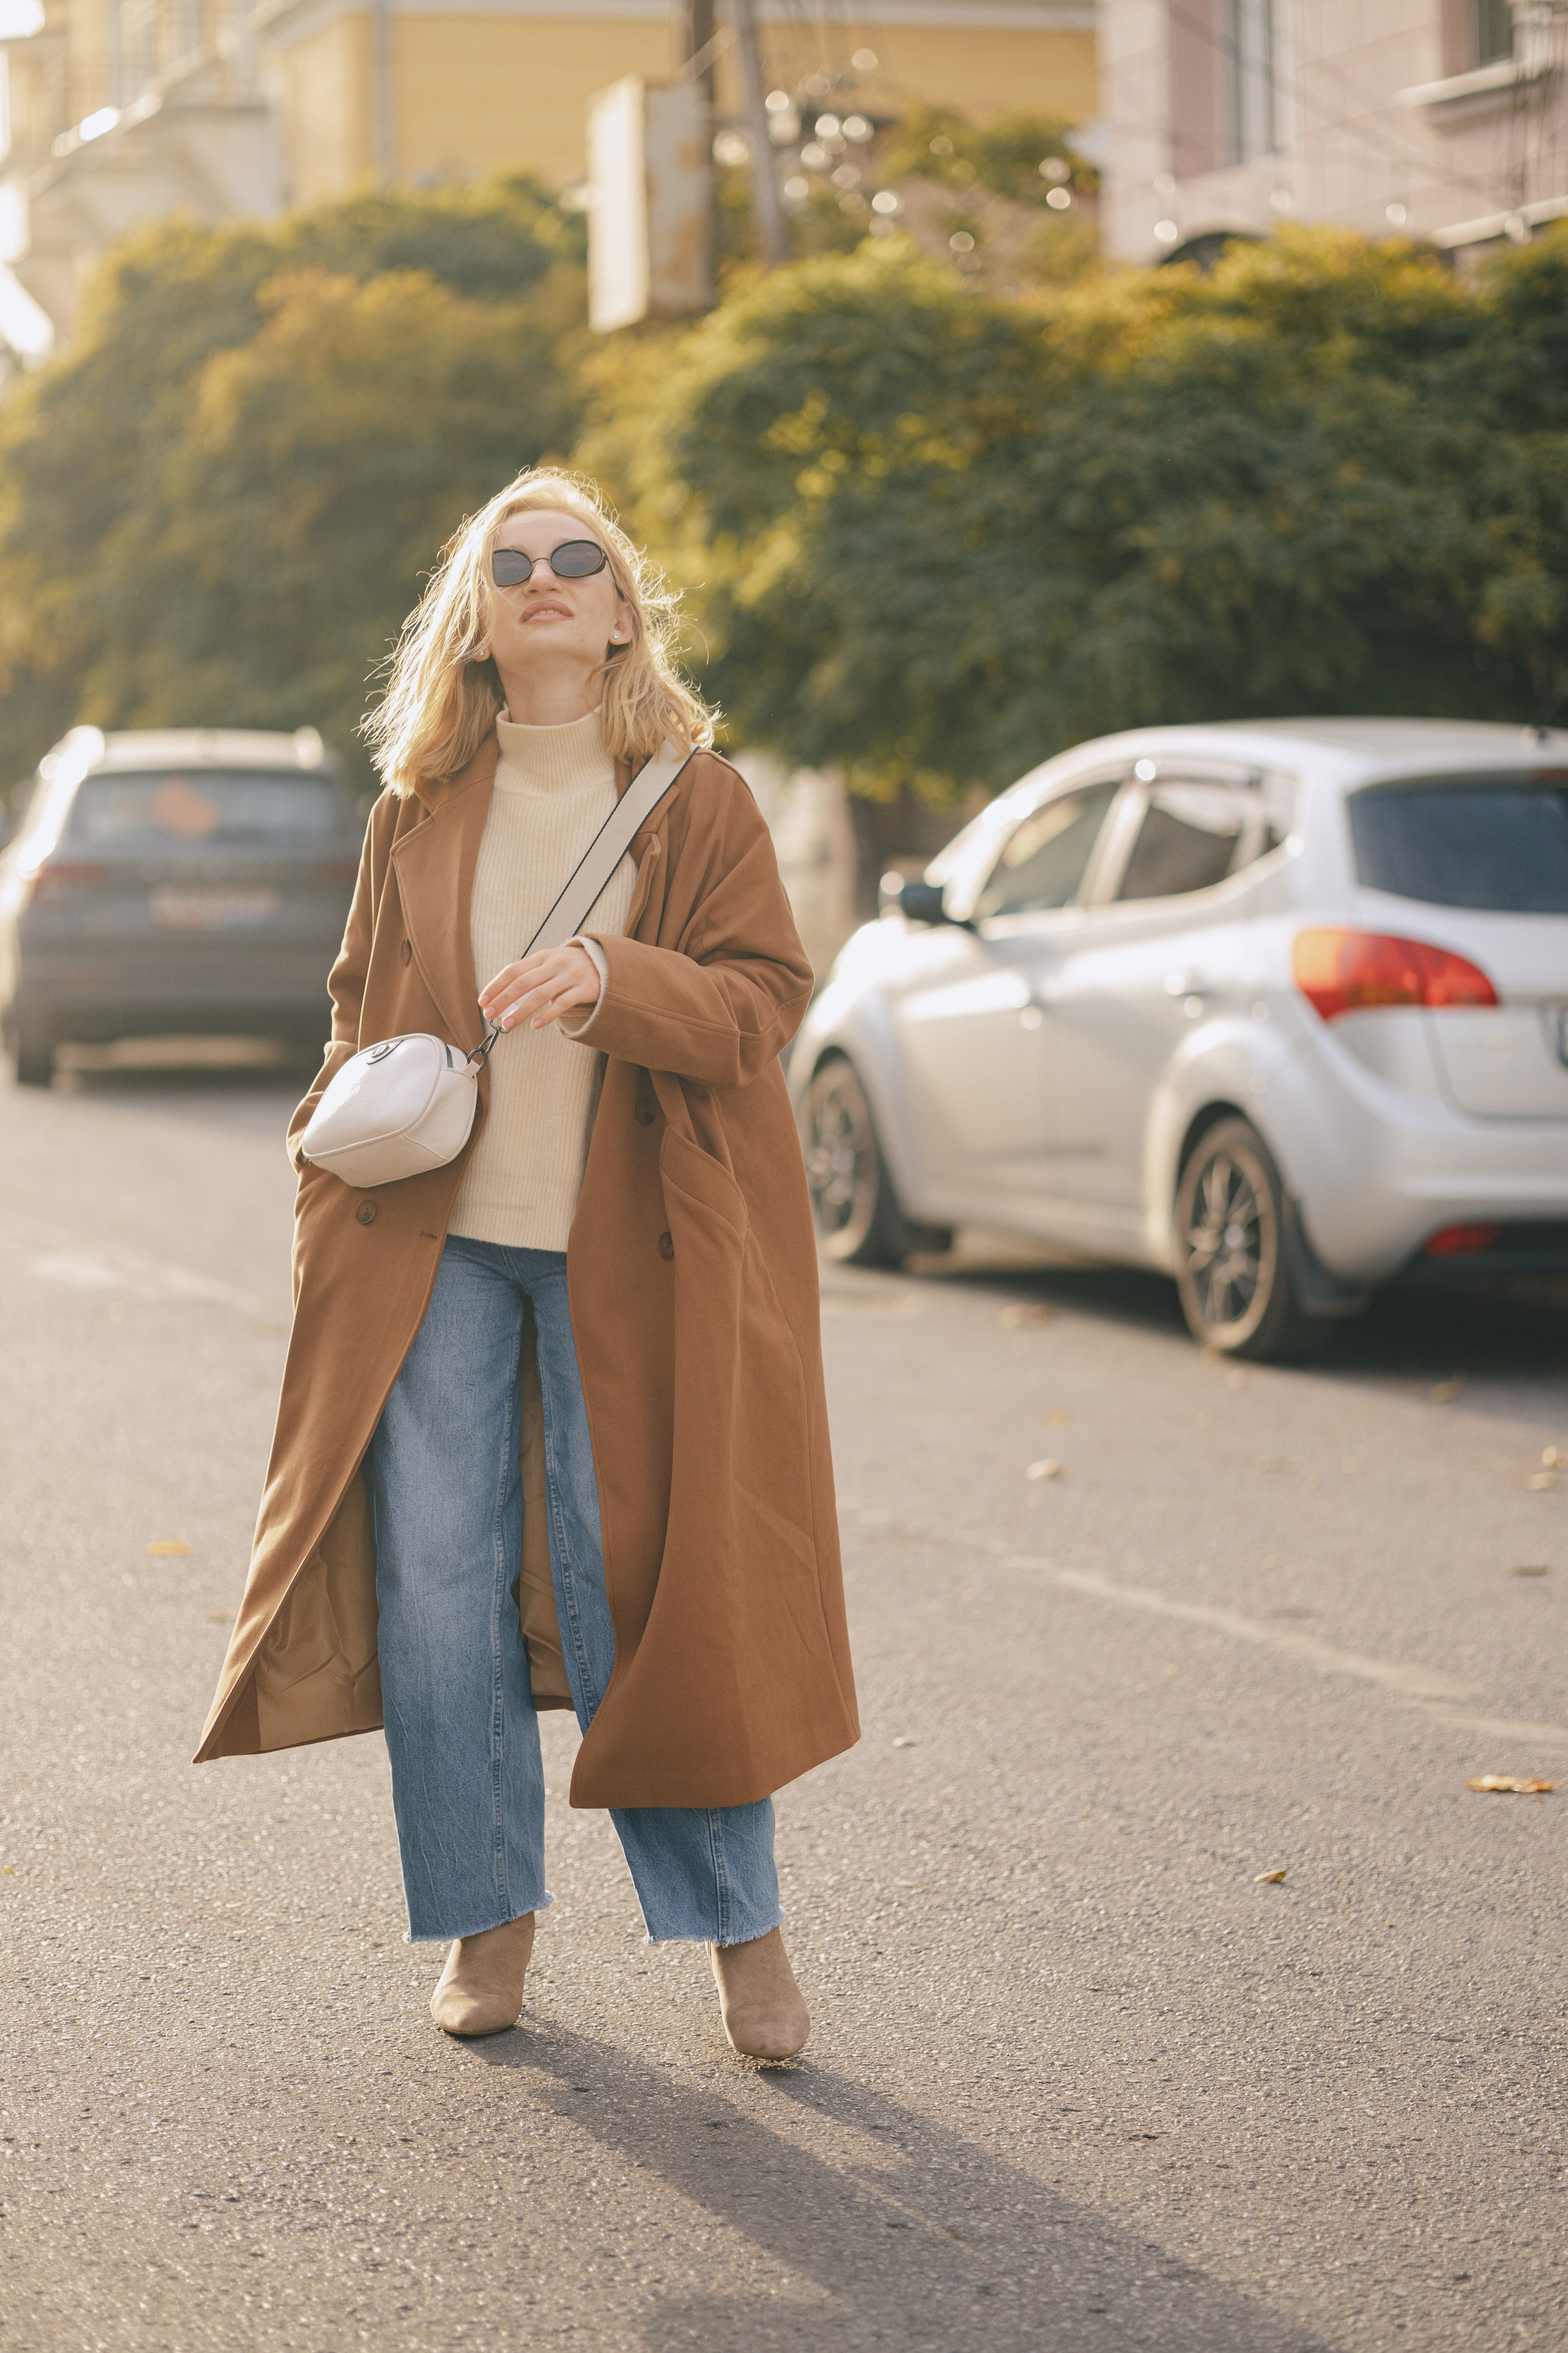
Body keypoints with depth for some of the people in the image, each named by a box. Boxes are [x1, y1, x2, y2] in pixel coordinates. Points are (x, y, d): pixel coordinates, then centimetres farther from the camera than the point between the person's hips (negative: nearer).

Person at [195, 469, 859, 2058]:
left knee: (645, 1585, -2)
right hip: (438, 1242, 3)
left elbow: (768, 998, -5)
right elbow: (361, 1001, 19)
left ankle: (741, 1929, 12)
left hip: (629, 1253, -3)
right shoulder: (419, 808, 9)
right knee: (435, 1580, 2)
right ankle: (487, 1918, 17)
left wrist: (616, 984, -22)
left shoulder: (699, 799, 1)